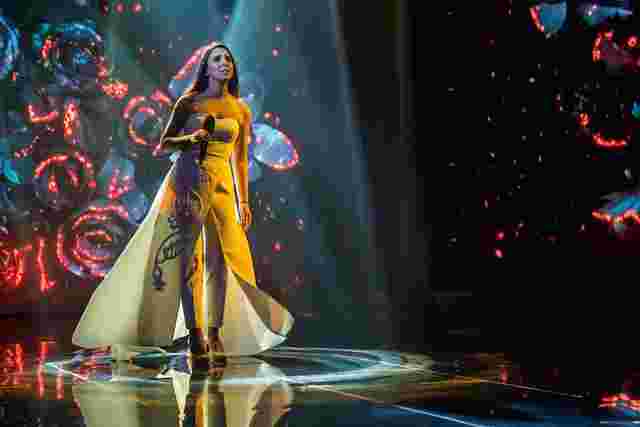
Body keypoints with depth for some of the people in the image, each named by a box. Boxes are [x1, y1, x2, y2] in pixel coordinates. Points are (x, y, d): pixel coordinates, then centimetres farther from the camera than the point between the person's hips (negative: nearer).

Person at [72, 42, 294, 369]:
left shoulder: (241, 110, 10)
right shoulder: (189, 102, 4)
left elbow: (240, 159, 13)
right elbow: (164, 143, 7)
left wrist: (245, 201, 9)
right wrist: (190, 138, -13)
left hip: (221, 184, 2)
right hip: (187, 180, -2)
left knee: (222, 259, -6)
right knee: (189, 258, -6)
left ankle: (215, 333, 2)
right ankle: (195, 336, -6)